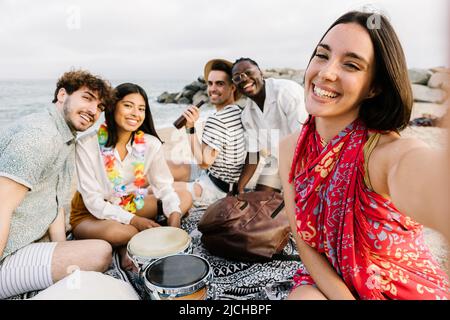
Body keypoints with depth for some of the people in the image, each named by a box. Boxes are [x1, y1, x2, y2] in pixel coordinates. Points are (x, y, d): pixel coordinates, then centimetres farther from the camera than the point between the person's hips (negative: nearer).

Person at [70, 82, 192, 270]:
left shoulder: (151, 144, -12)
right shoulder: (87, 145, -21)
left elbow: (164, 186, -12)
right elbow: (94, 202, -20)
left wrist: (174, 215, -33)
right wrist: (134, 220, -30)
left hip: (131, 206, 5)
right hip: (90, 215, -5)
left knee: (185, 197, -10)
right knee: (116, 232, -40)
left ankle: (129, 244, -15)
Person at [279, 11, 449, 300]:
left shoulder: (398, 154, -26)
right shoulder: (290, 148, -12)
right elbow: (305, 245, -8)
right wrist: (343, 297, -20)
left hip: (409, 291, 0)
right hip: (327, 283, 1)